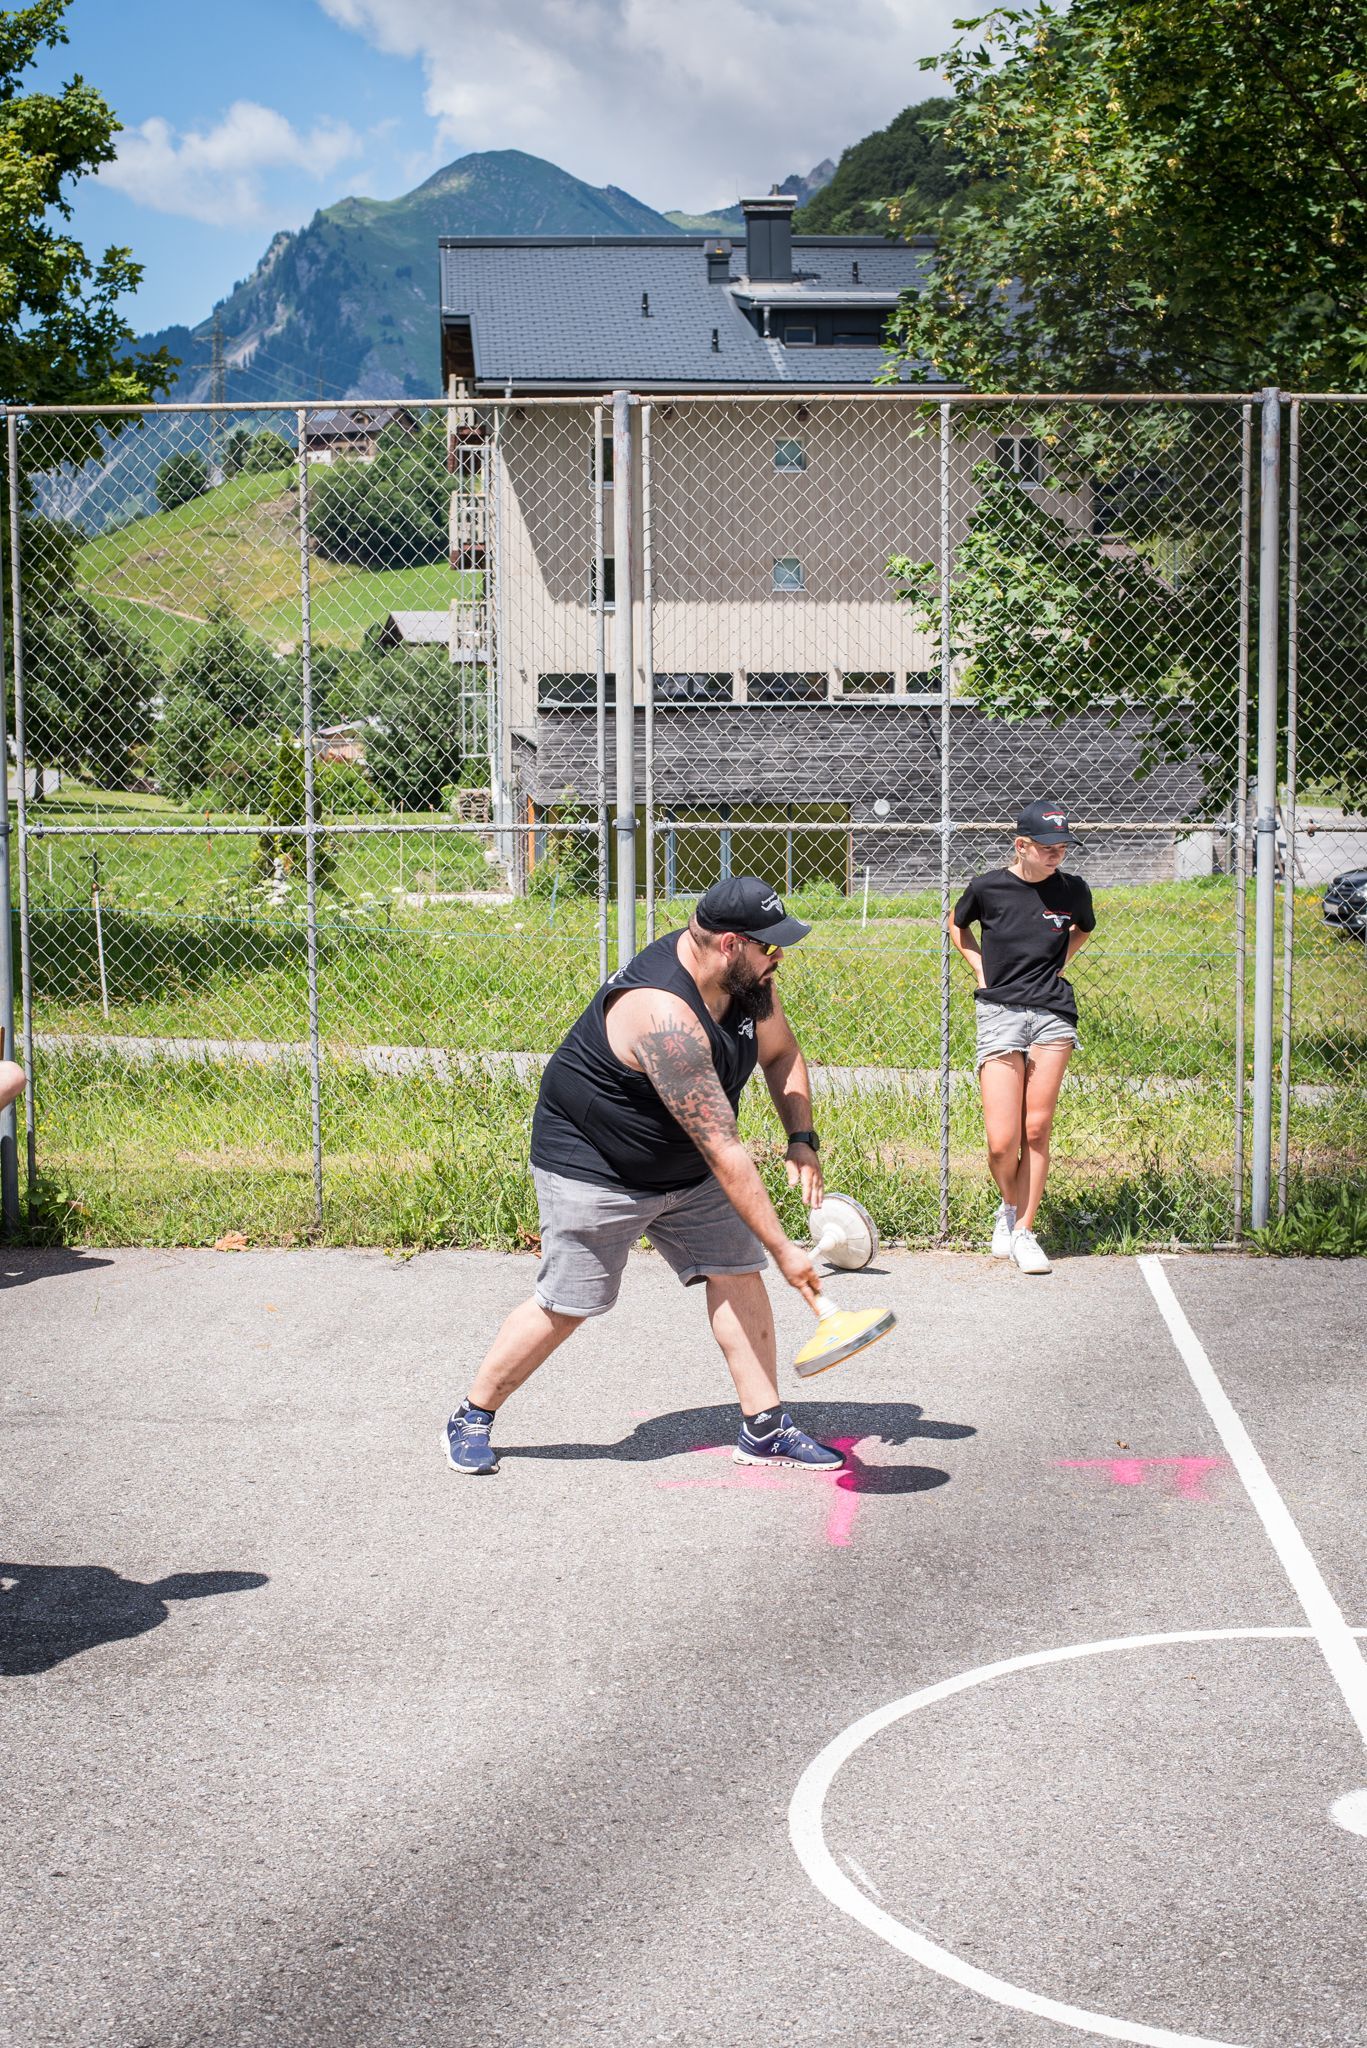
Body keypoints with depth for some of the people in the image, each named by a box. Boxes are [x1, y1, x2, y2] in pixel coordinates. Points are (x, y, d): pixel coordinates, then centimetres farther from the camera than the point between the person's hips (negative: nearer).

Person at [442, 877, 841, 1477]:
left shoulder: (745, 977, -10)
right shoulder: (666, 1017, -37)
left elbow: (781, 1053, 9)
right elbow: (723, 1152, -35)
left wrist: (802, 1140, -7)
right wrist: (783, 1249, -31)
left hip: (685, 1167, 8)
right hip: (593, 1165, -8)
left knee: (736, 1273, -1)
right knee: (566, 1307, -2)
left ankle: (764, 1428, 6)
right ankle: (470, 1420, 16)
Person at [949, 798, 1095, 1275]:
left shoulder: (1072, 890, 1)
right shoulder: (987, 887, -4)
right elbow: (957, 926, 19)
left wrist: (1056, 963, 10)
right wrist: (982, 968, 7)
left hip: (1054, 1014, 2)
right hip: (1000, 1011, -1)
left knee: (1036, 1132, 1)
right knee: (1002, 1142, -8)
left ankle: (1024, 1231, 13)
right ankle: (1009, 1207, 22)